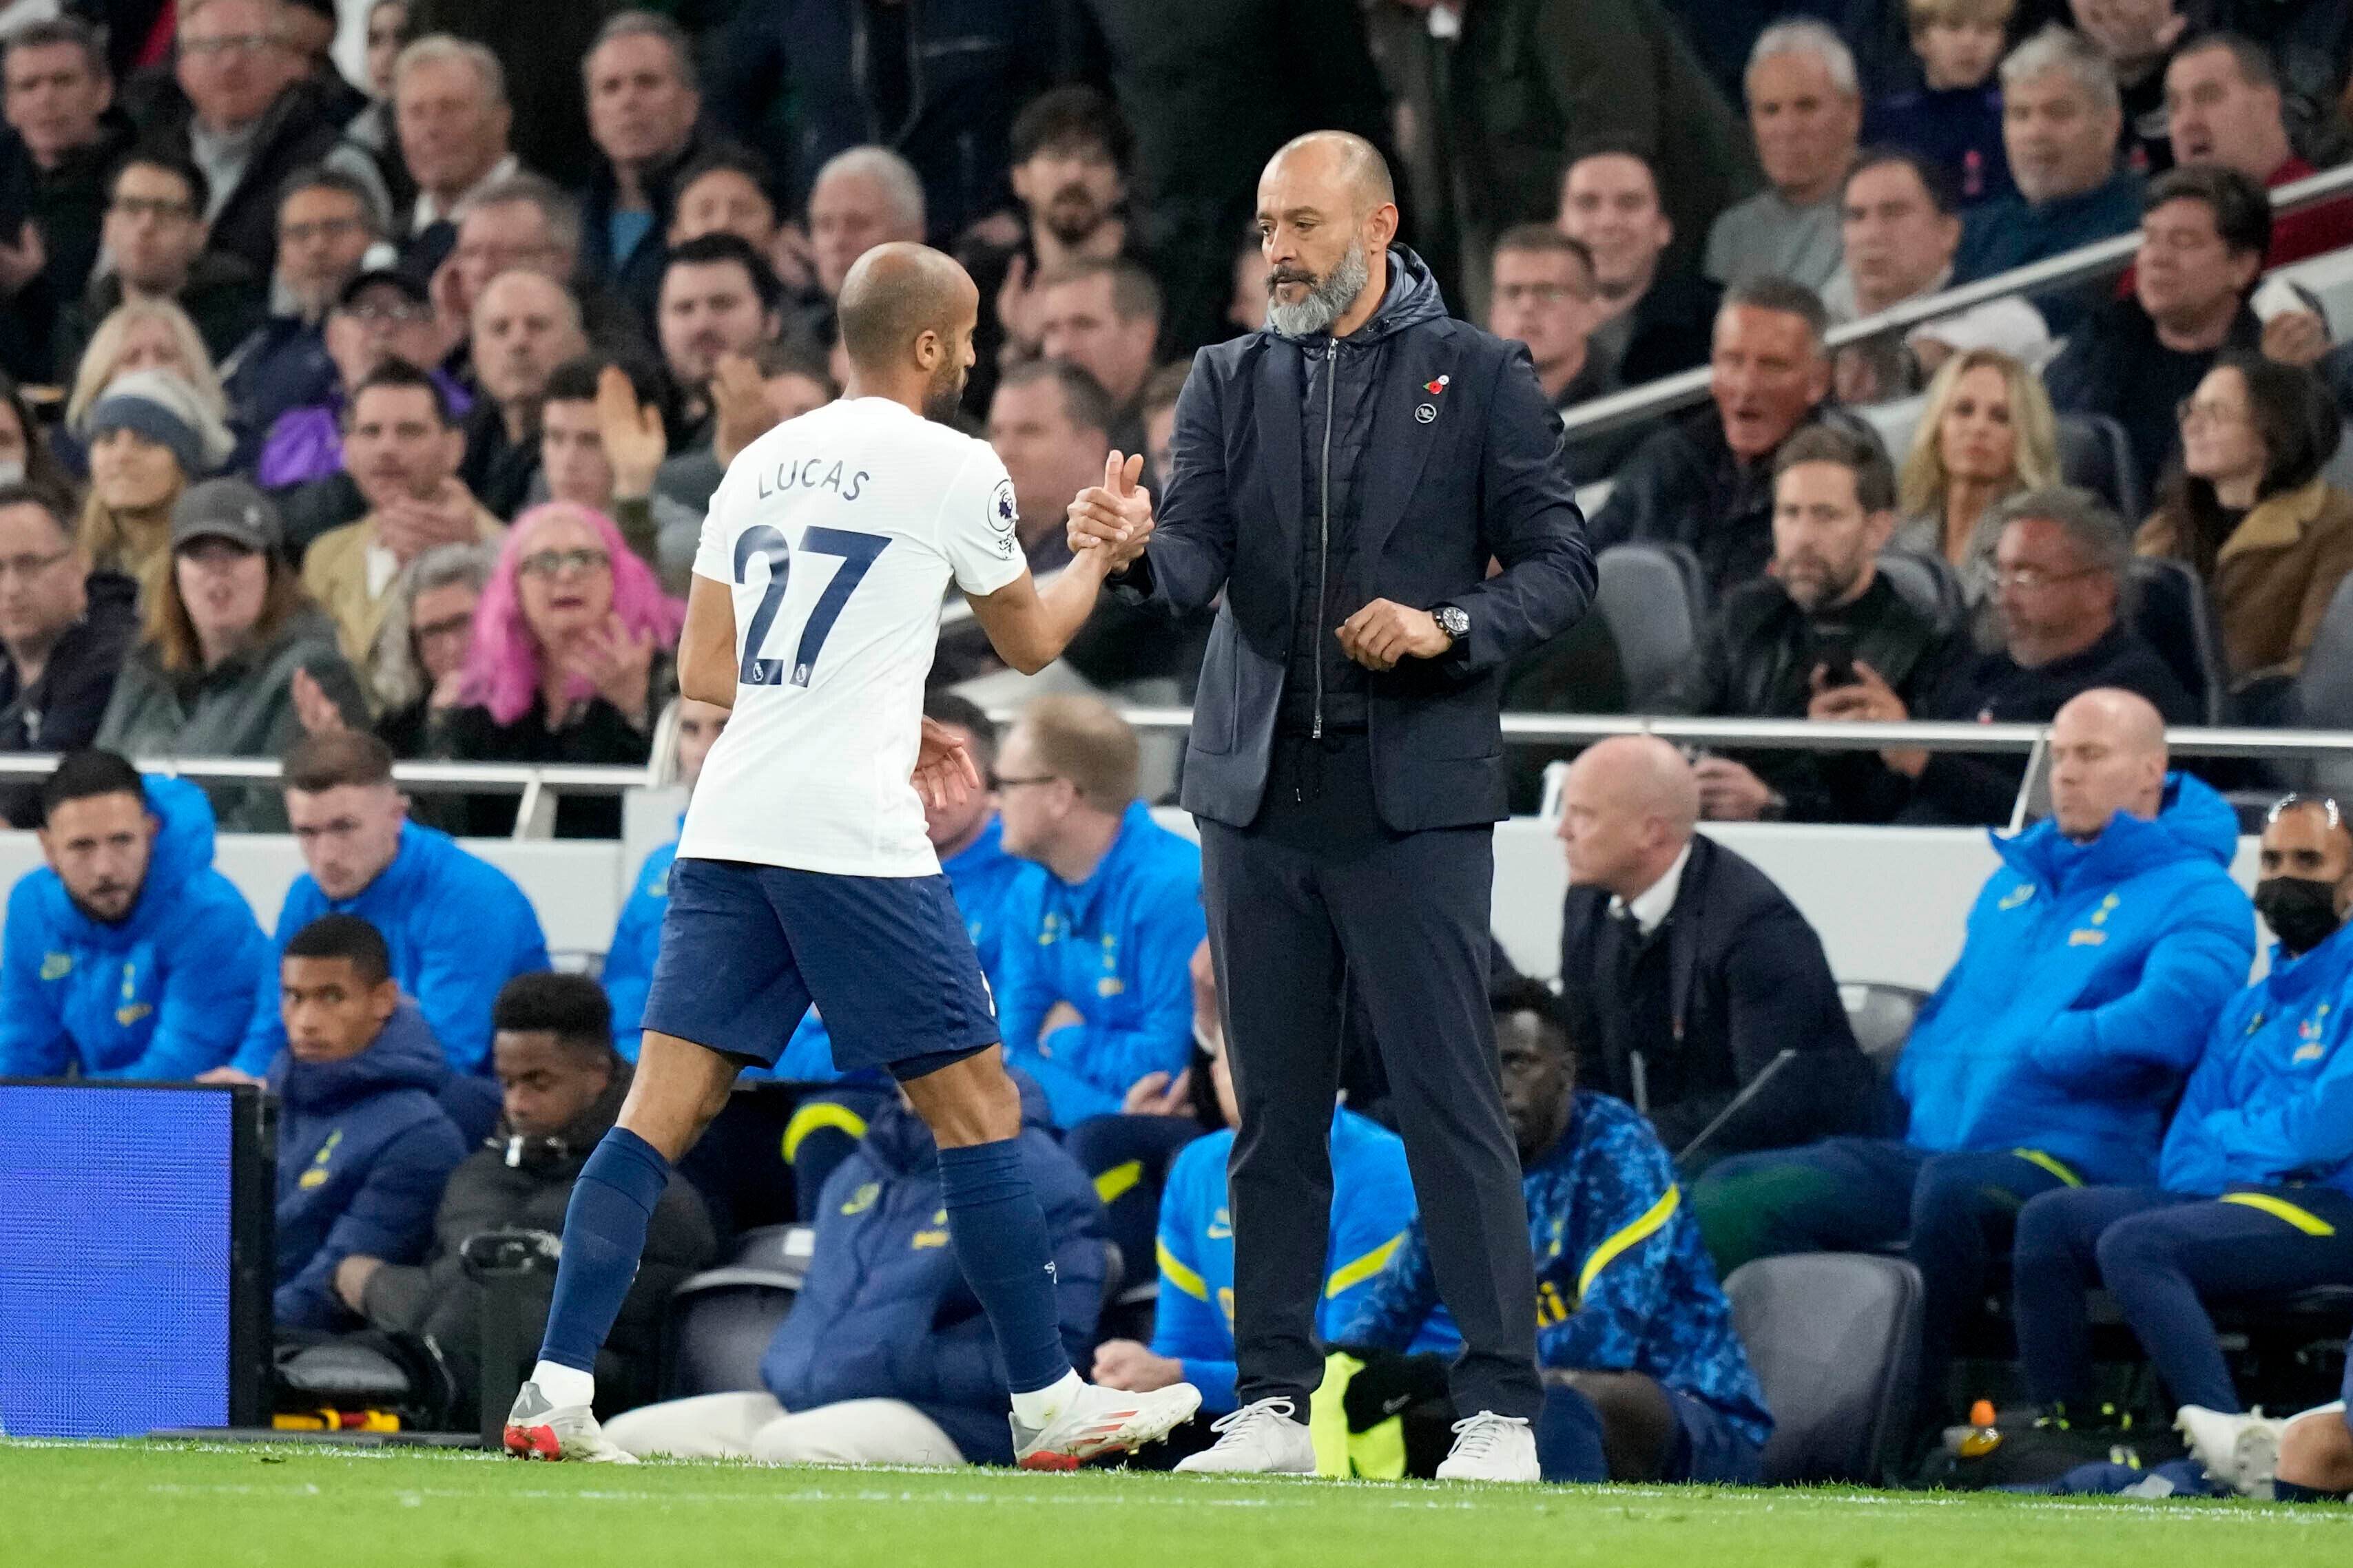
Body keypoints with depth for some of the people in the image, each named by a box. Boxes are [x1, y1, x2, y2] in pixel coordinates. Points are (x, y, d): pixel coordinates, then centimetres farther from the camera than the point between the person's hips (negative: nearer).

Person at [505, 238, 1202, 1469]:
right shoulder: (952, 470, -2)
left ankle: (556, 1390, -6)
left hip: (729, 830, 6)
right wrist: (1101, 555, 34)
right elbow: (1029, 639, 14)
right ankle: (1046, 1402, 8)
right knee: (975, 1103, 4)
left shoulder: (761, 463, 15)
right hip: (853, 837, -6)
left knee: (663, 1107, 3)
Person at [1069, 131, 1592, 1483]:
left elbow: (1562, 563, 1)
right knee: (1276, 1111, 7)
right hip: (1259, 797, 4)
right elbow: (1196, 568, -1)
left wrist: (1449, 629, -16)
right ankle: (1274, 1399, 13)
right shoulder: (1231, 381, 11)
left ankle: (1502, 1408, -5)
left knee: (1452, 1104, -7)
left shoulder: (1480, 378, 3)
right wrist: (1134, 551, -24)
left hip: (1414, 800, -4)